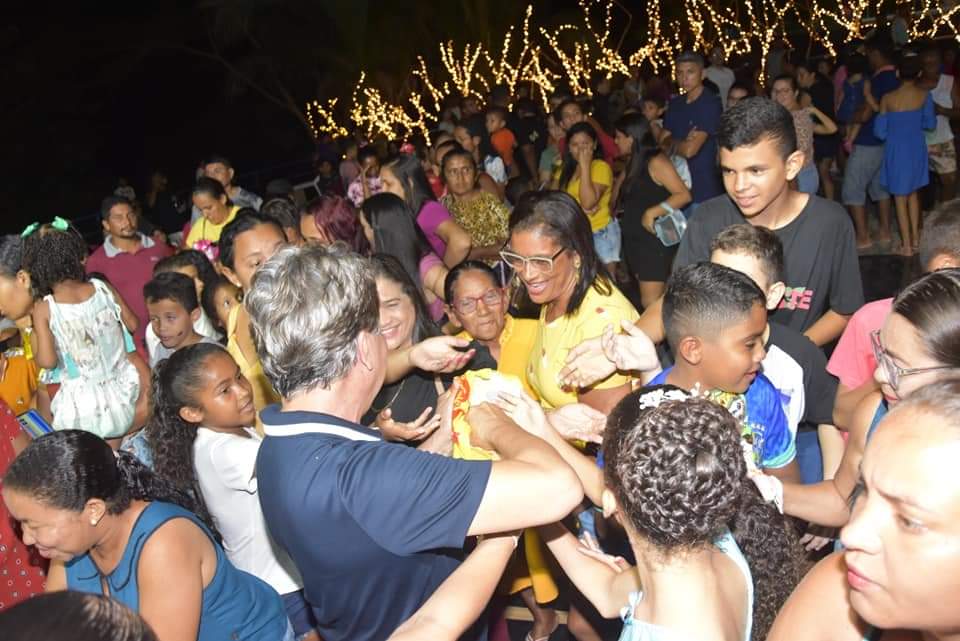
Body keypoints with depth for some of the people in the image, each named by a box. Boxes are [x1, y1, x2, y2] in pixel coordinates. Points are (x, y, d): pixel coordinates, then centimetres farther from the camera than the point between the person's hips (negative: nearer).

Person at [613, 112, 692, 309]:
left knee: (651, 304, -10)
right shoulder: (633, 164, 14)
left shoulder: (656, 162, -12)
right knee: (646, 301, 9)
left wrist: (652, 212, -23)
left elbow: (684, 195, -20)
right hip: (634, 240, 9)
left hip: (654, 239, -9)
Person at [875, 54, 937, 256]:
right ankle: (915, 238, 29)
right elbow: (930, 124, 2)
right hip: (916, 148, 3)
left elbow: (880, 132, -8)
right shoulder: (924, 95, -8)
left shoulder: (887, 99, -14)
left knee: (900, 198, 8)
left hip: (897, 150, -3)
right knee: (913, 194, 22)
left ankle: (907, 246, 12)